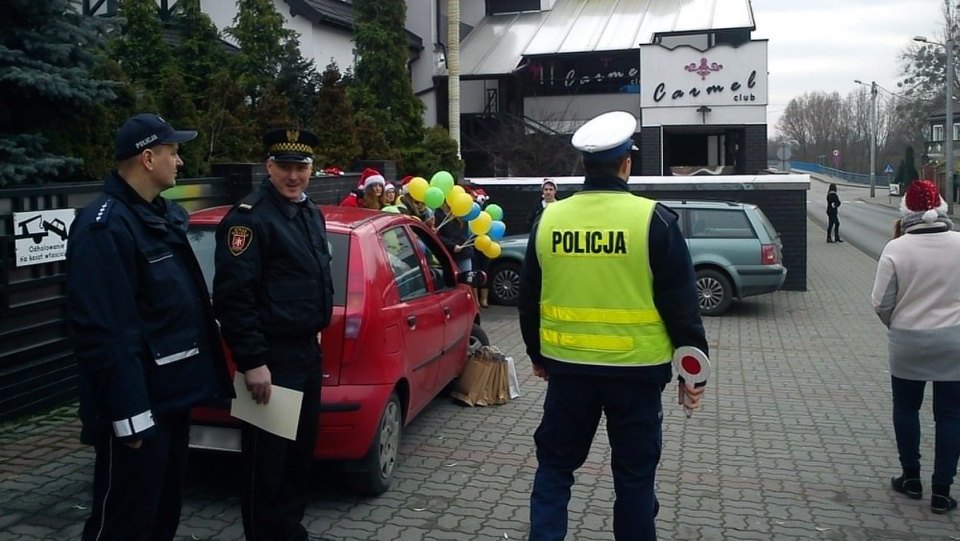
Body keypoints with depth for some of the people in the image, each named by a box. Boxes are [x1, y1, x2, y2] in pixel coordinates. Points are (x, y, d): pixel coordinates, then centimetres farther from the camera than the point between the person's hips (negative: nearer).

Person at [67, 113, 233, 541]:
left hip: (171, 393, 10)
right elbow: (102, 330, -24)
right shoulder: (105, 227, -19)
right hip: (138, 403, -10)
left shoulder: (159, 214, 13)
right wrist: (128, 412, -24)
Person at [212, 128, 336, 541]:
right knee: (266, 458, 2)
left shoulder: (311, 213, 13)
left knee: (301, 450, 18)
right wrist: (252, 361, -23)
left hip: (308, 351, 9)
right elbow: (233, 295, -21)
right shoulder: (250, 215, -15)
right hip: (273, 356, -9)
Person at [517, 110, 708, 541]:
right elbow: (680, 304, -8)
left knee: (554, 464, 17)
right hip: (635, 368, -2)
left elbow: (528, 299, 9)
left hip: (567, 365, 3)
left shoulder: (548, 219, 0)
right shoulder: (653, 220, -10)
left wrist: (537, 354, 22)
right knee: (634, 473, 12)